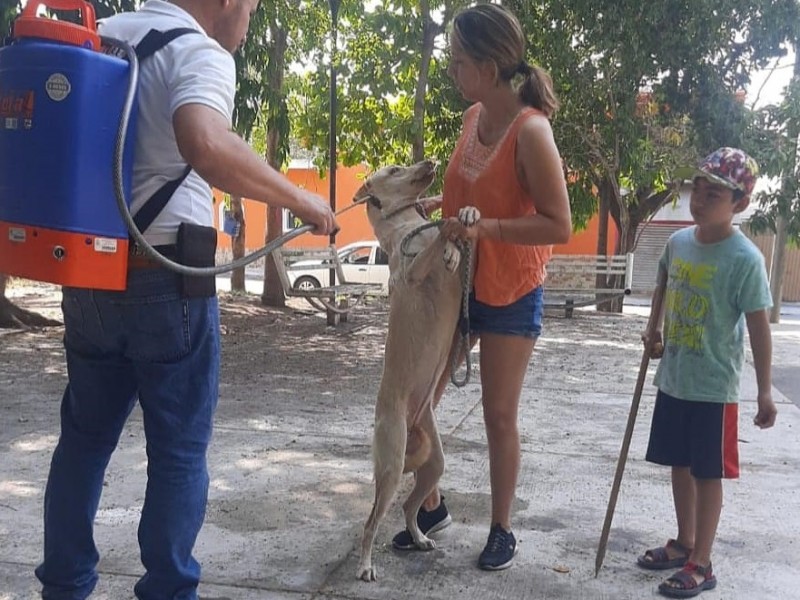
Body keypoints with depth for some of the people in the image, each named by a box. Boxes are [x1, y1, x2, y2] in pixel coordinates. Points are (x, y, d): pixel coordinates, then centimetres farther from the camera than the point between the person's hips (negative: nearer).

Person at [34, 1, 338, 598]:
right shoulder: (200, 52, -11)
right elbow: (205, 144, -32)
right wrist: (300, 199, -22)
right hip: (164, 279, -7)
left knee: (85, 436, 18)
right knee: (179, 451, 6)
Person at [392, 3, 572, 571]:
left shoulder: (530, 130, -20)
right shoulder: (474, 116, 2)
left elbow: (558, 226, -22)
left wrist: (484, 228, -29)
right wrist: (430, 202, 5)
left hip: (510, 295, -7)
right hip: (456, 284, 7)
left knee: (500, 416, 6)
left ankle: (502, 530, 26)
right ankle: (432, 505, 31)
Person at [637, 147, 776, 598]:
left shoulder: (745, 258, -17)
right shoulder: (678, 242, 0)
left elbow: (759, 327, -15)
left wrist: (765, 390, -14)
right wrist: (654, 330, 13)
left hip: (714, 387, -6)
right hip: (673, 379, 6)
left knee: (708, 473, 5)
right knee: (680, 465, 18)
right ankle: (684, 543, 36)